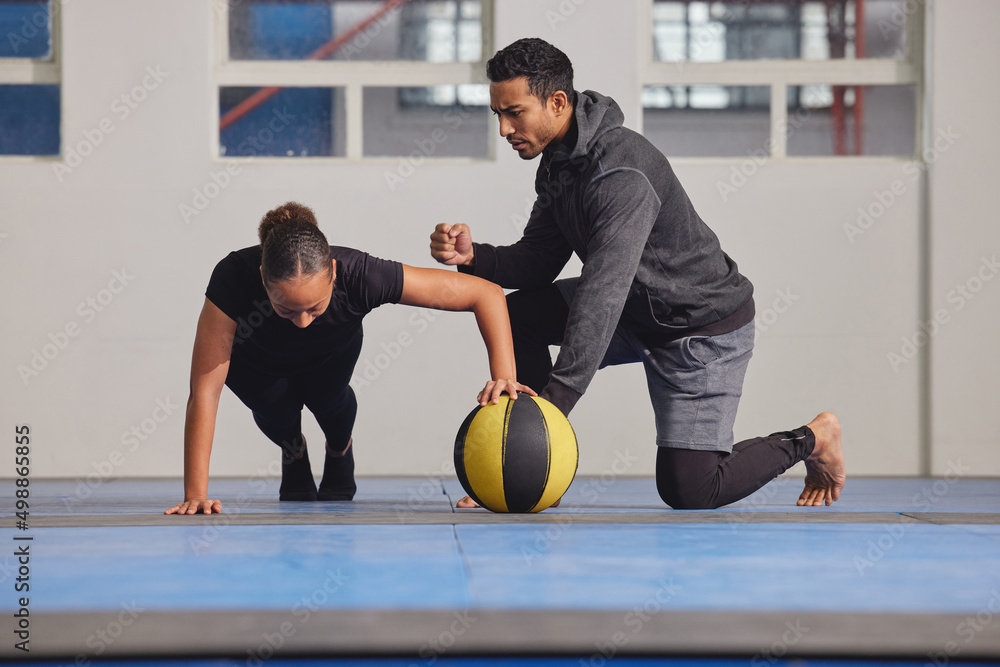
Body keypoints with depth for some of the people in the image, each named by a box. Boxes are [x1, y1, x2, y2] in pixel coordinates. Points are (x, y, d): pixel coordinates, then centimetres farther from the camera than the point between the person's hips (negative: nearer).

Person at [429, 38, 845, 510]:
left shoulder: (622, 174, -31)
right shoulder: (558, 161, 0)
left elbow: (603, 295, -39)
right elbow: (538, 262, 1)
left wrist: (556, 398, -45)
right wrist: (474, 257, -20)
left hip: (705, 327, -9)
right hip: (638, 313, 9)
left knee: (688, 490, -11)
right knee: (520, 313, -7)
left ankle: (809, 439, 14)